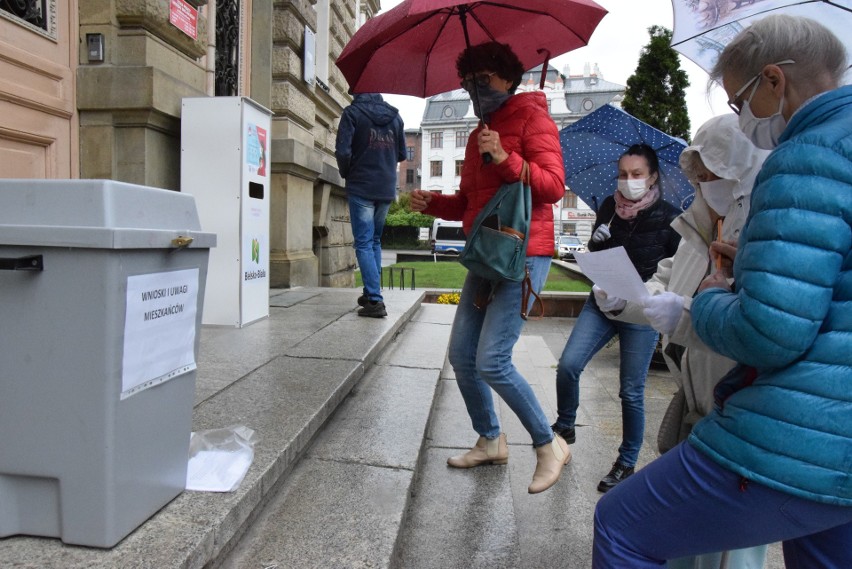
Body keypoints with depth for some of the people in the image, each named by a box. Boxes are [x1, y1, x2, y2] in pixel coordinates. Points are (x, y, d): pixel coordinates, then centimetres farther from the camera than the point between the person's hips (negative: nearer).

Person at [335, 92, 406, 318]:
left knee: (364, 243, -4)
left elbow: (343, 151, -13)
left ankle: (375, 300, -11)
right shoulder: (394, 116, 10)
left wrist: (346, 173, 5)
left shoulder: (353, 112, -5)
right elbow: (401, 154, 15)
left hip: (361, 187, -5)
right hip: (386, 189, 5)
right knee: (375, 241, 17)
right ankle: (371, 294, 21)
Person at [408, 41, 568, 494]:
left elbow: (554, 185, -13)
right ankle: (490, 441, 25)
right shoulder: (479, 134, 22)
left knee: (491, 362, -14)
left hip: (523, 255, -8)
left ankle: (549, 445, 7)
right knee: (461, 356, 6)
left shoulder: (531, 117, -2)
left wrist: (506, 160, -25)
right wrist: (432, 203, 6)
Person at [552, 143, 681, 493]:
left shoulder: (668, 218, -7)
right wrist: (596, 241, -9)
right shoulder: (609, 208, 3)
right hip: (602, 303, 3)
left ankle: (626, 464, 21)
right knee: (568, 365, -8)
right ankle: (566, 426, 20)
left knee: (631, 391, 4)